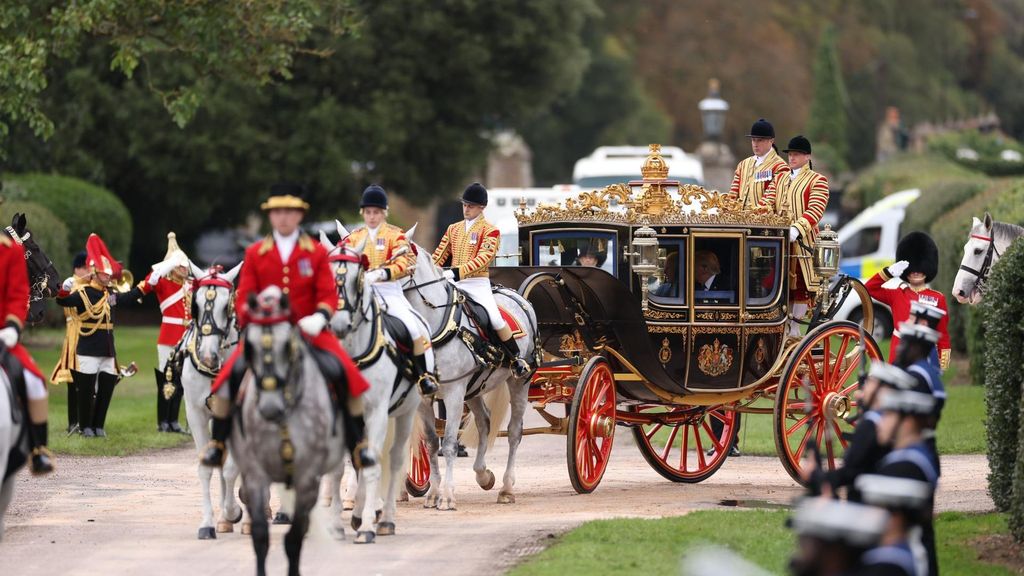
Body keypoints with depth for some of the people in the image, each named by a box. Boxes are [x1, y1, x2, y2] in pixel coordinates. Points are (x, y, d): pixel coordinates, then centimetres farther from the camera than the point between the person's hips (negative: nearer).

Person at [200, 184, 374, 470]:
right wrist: (251, 321, -15)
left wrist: (319, 318, -21)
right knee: (231, 374, -22)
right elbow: (243, 298, 5)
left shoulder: (317, 253, 6)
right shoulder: (255, 253, 7)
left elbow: (329, 295, 0)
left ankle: (358, 445, -7)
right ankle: (217, 443, -6)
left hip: (309, 330, 0)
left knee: (345, 373, -22)